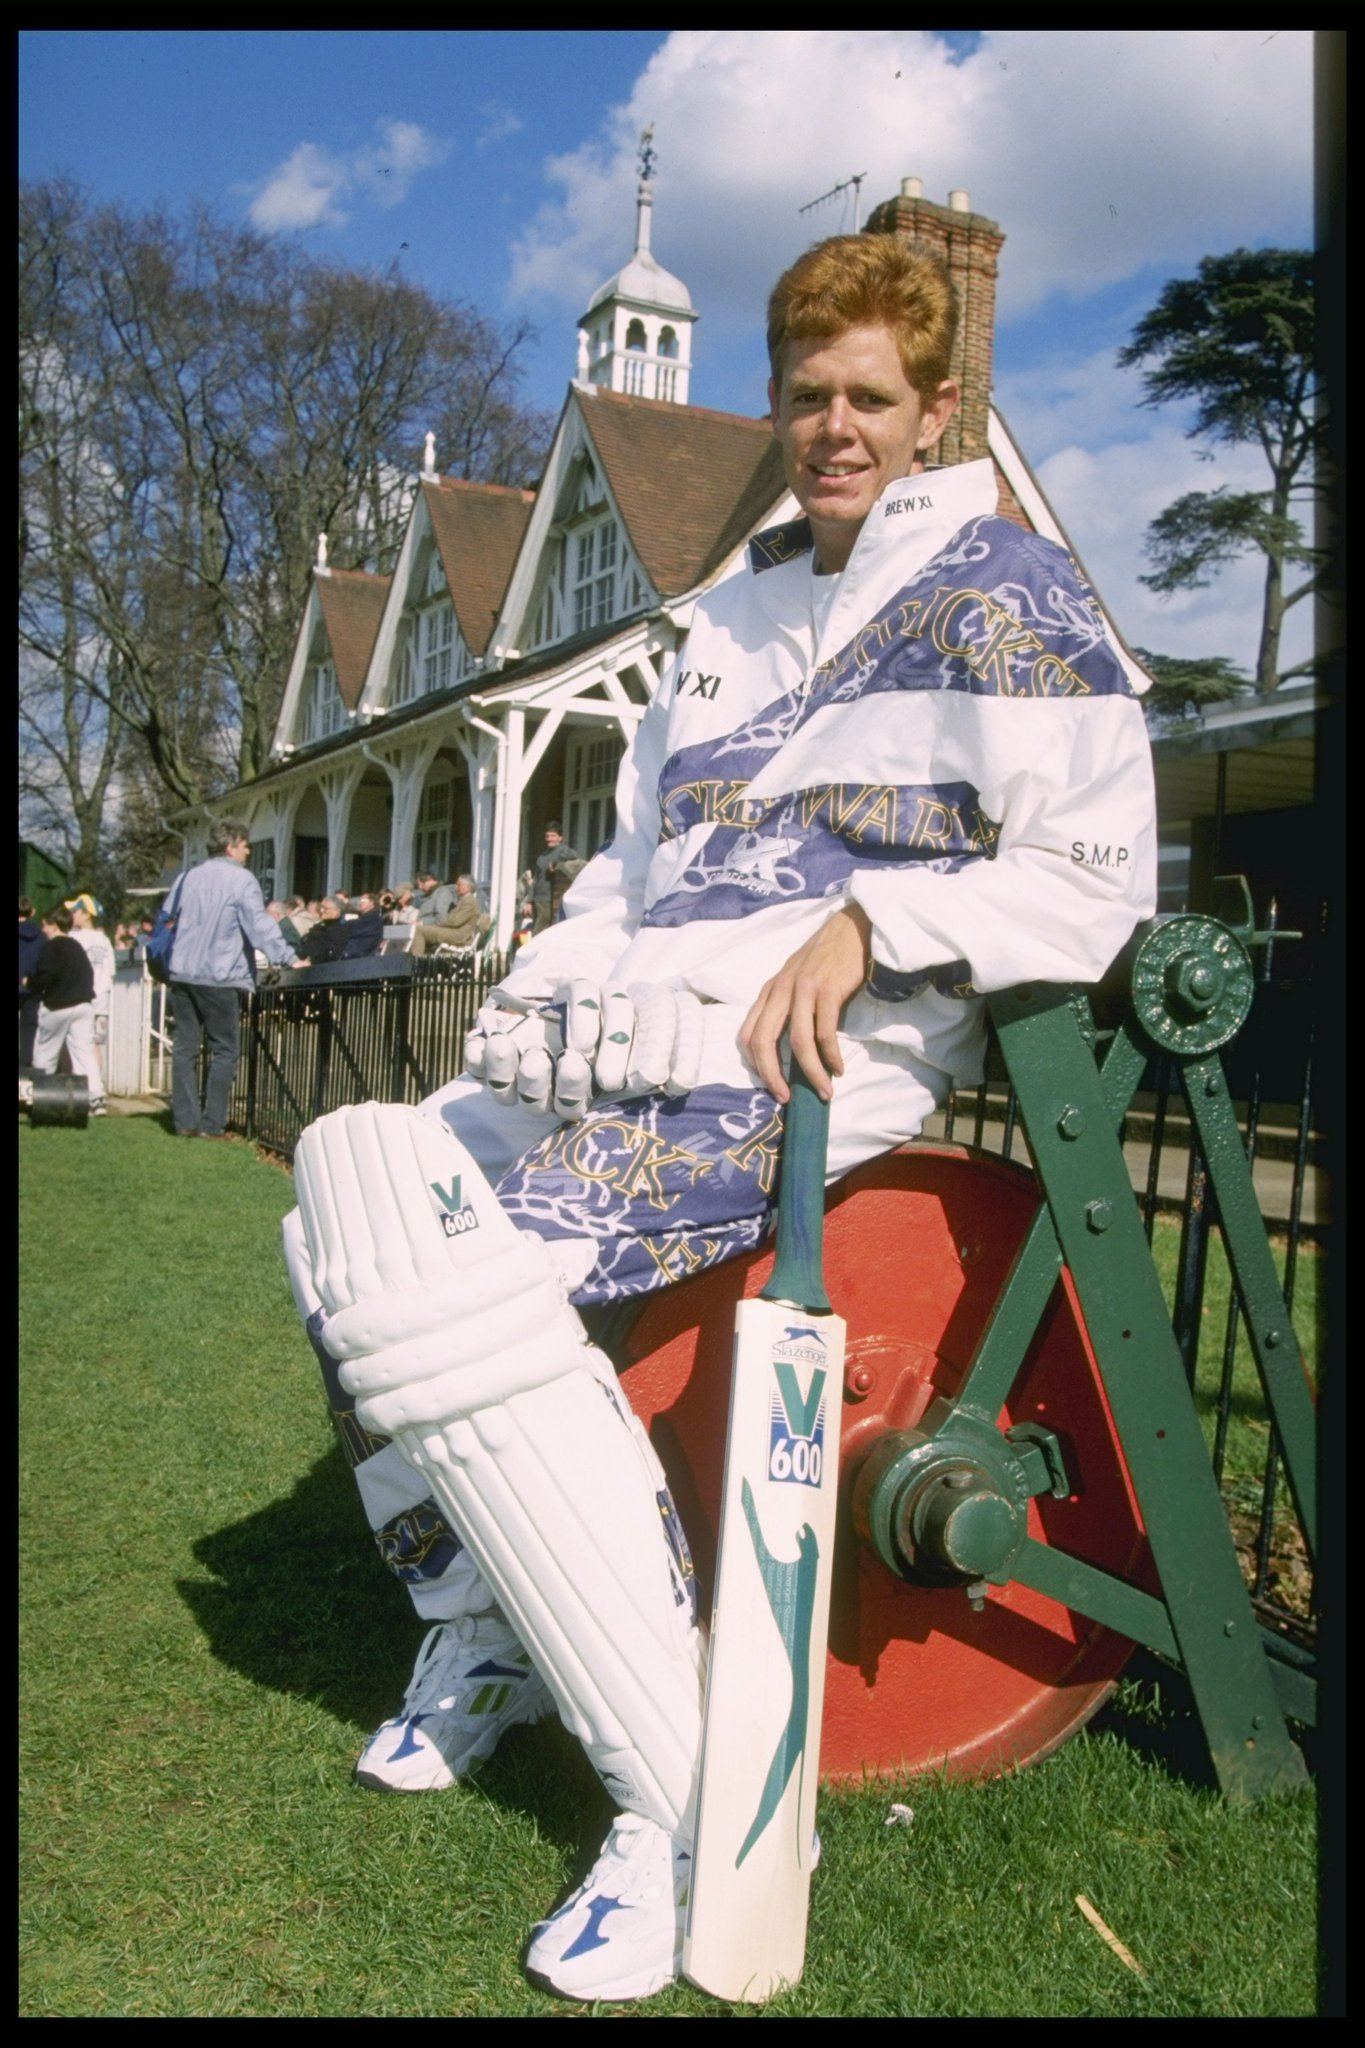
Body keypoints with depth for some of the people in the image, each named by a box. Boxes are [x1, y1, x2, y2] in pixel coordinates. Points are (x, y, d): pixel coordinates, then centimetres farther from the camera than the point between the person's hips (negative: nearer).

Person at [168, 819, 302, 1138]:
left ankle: (186, 1121, 6)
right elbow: (260, 926, -15)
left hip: (183, 973, 6)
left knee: (185, 1048, 7)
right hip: (219, 978, -6)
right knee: (224, 1051, 1)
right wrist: (289, 959, -15)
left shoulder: (192, 877, 15)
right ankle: (212, 1123, -2)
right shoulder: (241, 879, -6)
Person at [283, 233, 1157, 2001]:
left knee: (454, 1284, -27)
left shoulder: (1002, 592, 1)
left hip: (832, 1047, -9)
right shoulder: (740, 612, 25)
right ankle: (482, 1635, 12)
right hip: (644, 1030, 9)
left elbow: (1096, 873, -6)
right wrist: (549, 993, 10)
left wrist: (872, 920, -19)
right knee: (347, 1200, 2)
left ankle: (693, 1800, -17)